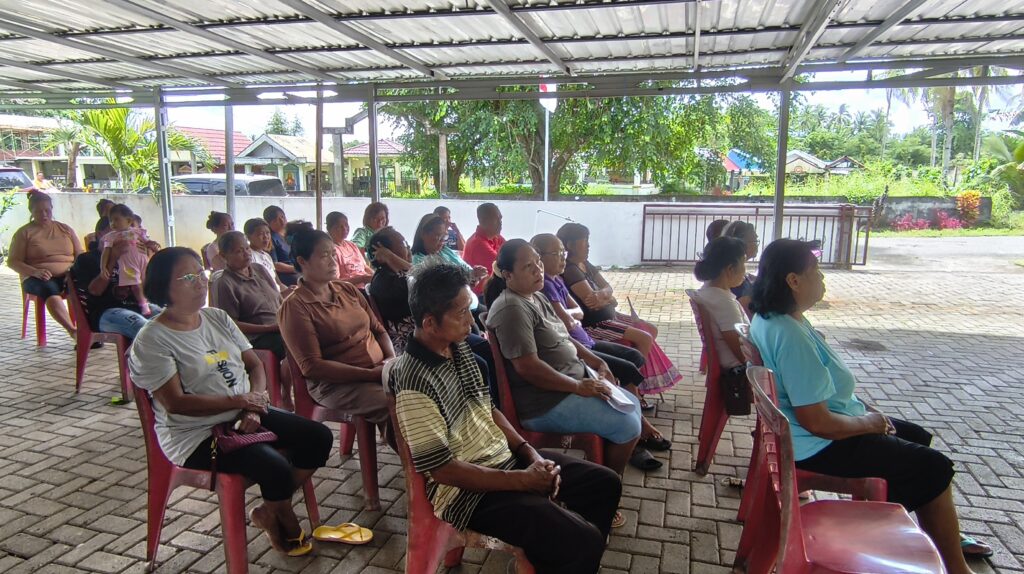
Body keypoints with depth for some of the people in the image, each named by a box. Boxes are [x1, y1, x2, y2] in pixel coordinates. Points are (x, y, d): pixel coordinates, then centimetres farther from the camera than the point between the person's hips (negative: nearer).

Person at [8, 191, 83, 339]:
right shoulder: (24, 232, 10)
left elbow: (80, 256, 18)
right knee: (50, 290, -39)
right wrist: (35, 272, -17)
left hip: (68, 276, 3)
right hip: (37, 278, -2)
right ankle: (73, 331, -58)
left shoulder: (66, 229, 20)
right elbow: (12, 261, 3)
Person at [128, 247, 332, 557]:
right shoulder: (152, 340, -13)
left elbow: (255, 365, 7)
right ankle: (288, 526, 7)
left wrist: (254, 407, -11)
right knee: (275, 468, -27)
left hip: (244, 415, 8)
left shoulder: (218, 317, 7)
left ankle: (270, 512, 13)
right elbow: (176, 403, -20)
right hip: (196, 434, -7)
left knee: (319, 437, -4)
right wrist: (240, 400, -19)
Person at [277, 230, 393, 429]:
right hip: (336, 383, -7)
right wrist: (369, 374, -17)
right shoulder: (294, 307, -5)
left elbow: (378, 329, 18)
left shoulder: (348, 290, 15)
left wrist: (392, 359, -4)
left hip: (381, 370, 7)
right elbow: (311, 366, -12)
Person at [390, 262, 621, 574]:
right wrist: (521, 480, -18)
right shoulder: (414, 383, -25)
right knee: (583, 542, -20)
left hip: (507, 458, 9)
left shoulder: (458, 348, 2)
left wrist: (530, 453, -2)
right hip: (470, 491, -9)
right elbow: (441, 469, -23)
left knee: (605, 483, 12)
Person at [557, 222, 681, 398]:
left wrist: (601, 295, -20)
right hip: (595, 324, -10)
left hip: (609, 316, 10)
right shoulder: (570, 270, -19)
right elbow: (591, 301, -25)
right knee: (644, 338, -17)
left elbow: (608, 288, 5)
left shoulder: (585, 265, 10)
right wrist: (609, 299, -3)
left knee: (652, 330, 12)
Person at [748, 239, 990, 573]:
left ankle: (940, 536, 38)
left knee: (918, 438, 23)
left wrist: (865, 409, 8)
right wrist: (868, 423, -13)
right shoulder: (791, 336, -31)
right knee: (933, 466, -1)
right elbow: (817, 422, -30)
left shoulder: (772, 318, 1)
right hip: (820, 445, -10)